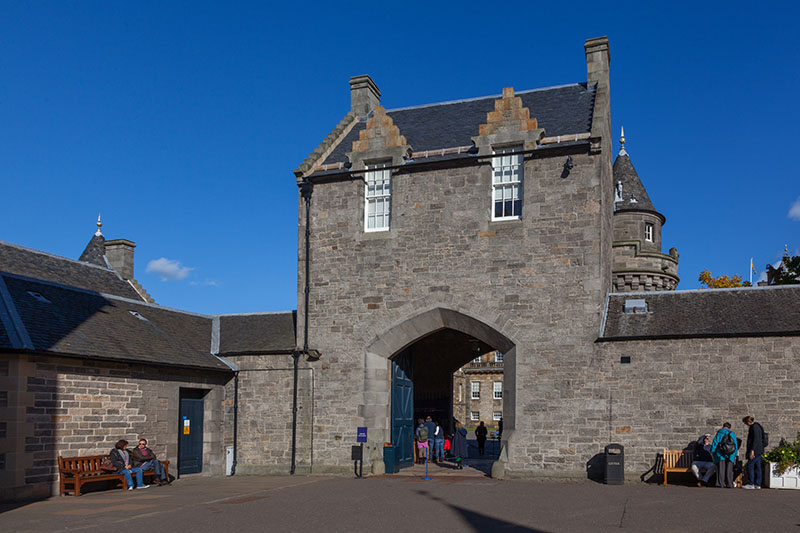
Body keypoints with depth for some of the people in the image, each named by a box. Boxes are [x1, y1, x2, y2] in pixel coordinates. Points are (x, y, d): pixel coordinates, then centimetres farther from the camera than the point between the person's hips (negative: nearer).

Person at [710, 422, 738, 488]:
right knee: (729, 470, 6)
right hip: (730, 455, 3)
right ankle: (729, 484, 2)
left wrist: (712, 452, 1)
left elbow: (715, 442, -6)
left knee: (720, 469, 0)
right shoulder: (733, 434, 8)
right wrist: (735, 455, 13)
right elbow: (736, 445, 8)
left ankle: (720, 483, -5)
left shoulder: (719, 433, -2)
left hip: (720, 454, -3)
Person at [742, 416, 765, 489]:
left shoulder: (755, 427, -15)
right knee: (757, 467, 9)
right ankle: (757, 484, 11)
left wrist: (752, 450, -24)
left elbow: (756, 439, -23)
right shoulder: (755, 426, 17)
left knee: (750, 466, -9)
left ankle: (750, 484, -9)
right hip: (758, 451, 10)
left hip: (755, 450, -10)